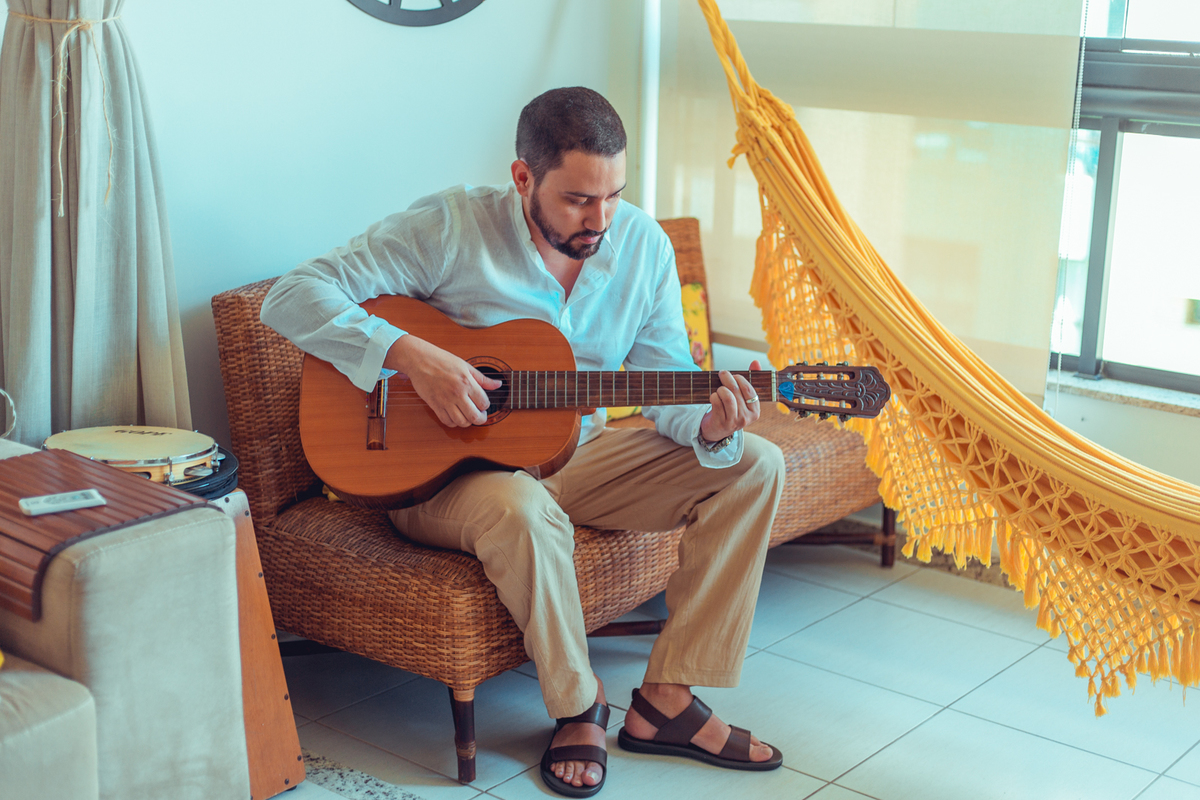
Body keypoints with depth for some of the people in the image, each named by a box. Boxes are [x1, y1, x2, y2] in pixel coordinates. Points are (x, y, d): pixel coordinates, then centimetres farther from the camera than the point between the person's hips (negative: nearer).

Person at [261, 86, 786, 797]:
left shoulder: (644, 245, -2)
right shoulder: (450, 227, -17)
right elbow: (293, 297, -21)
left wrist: (709, 425, -25)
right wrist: (410, 355, -33)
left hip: (574, 454, 6)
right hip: (441, 469, -5)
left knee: (754, 465, -10)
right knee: (522, 510, -41)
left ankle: (667, 702, -10)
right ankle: (578, 706, -13)